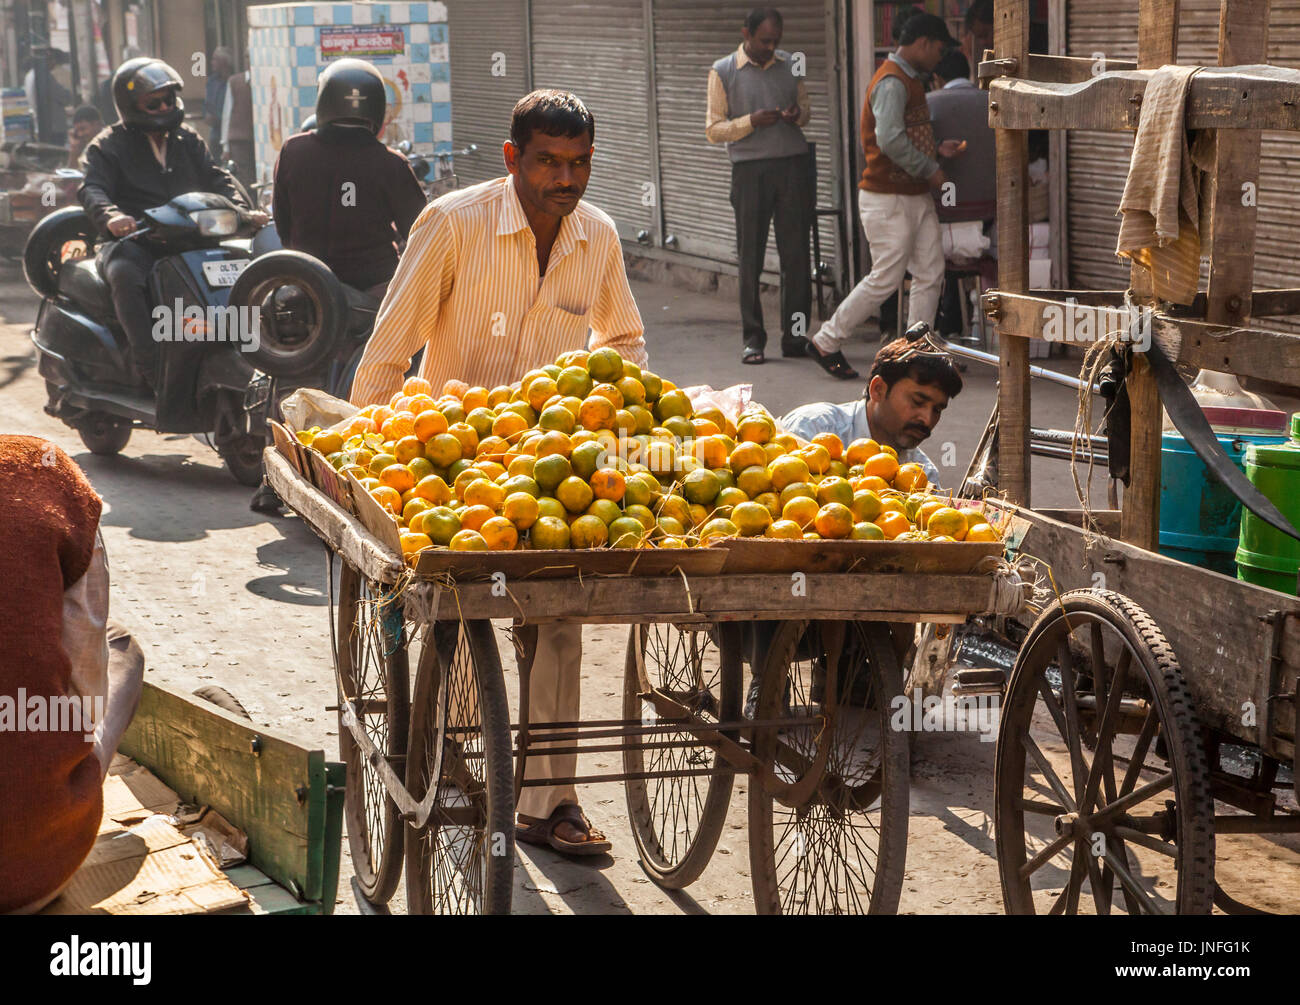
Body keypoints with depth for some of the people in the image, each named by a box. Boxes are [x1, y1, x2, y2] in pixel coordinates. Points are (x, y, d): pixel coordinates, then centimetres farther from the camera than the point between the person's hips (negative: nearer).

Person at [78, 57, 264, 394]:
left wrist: (242, 210, -9)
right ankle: (149, 365, -38)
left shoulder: (187, 140, 18)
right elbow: (92, 189, -12)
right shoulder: (108, 147, 3)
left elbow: (215, 179, 11)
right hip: (131, 241, -4)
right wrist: (110, 217, -35)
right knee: (126, 276, -38)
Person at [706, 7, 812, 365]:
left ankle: (795, 336, 6)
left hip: (794, 165, 3)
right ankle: (753, 338, 6)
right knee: (750, 257, 0)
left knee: (796, 254, 0)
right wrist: (751, 122, -14)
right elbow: (713, 130, 1)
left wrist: (798, 115, -1)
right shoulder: (723, 72, 3)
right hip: (750, 170, -3)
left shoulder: (790, 65, 13)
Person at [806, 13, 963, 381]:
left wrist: (937, 148, 11)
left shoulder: (910, 81, 17)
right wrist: (930, 170, -19)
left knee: (930, 274, 6)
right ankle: (825, 342, 6)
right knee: (885, 279, -6)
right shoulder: (891, 82, -17)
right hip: (888, 199, -10)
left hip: (915, 197, 10)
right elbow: (890, 140, -28)